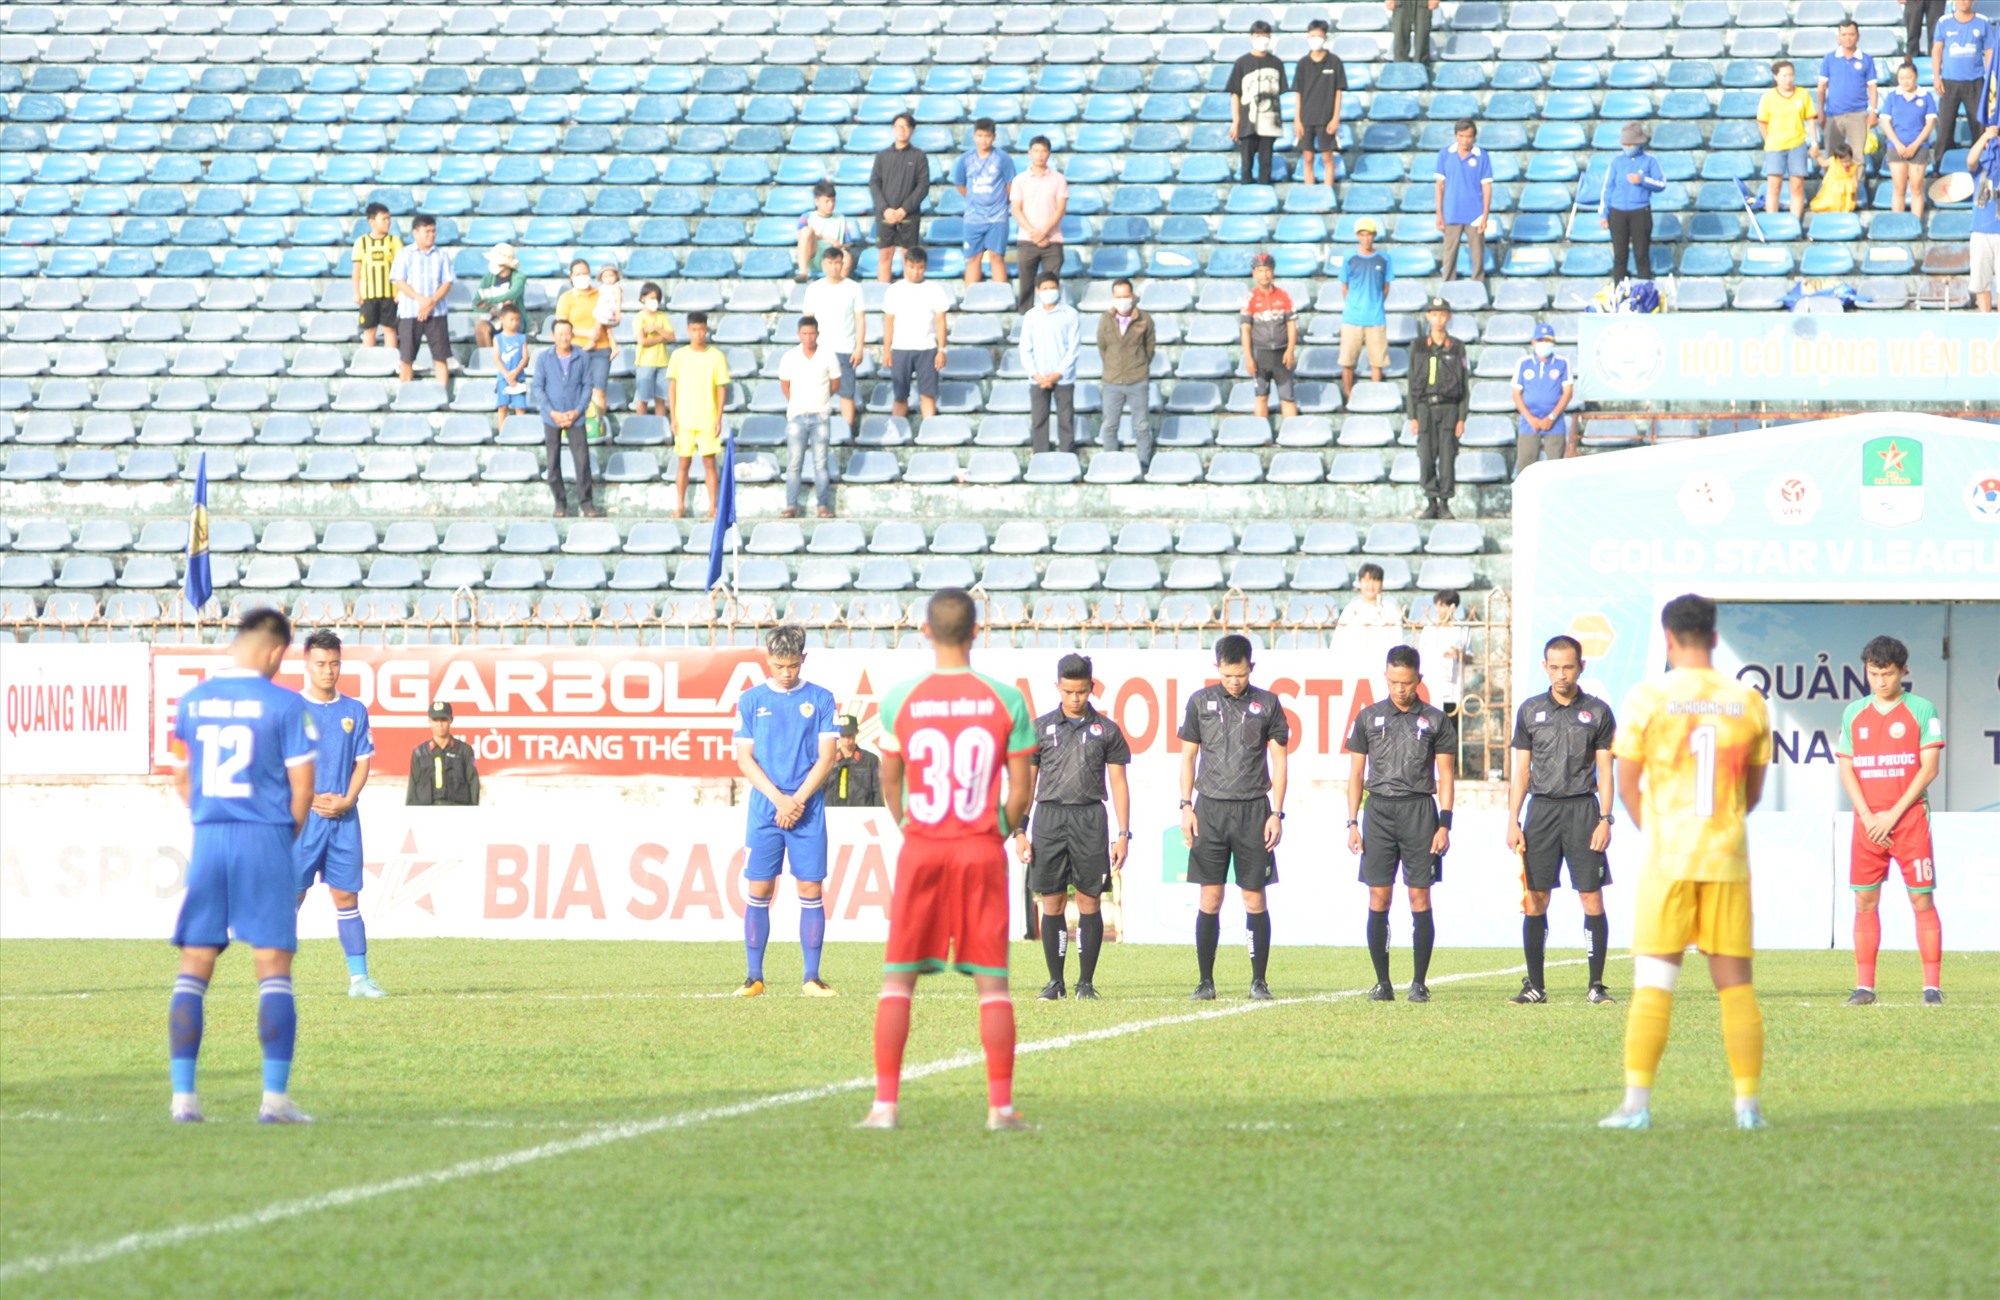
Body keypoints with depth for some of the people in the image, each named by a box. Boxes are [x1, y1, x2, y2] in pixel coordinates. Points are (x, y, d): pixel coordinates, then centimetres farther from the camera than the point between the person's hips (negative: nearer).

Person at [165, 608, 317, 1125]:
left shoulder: (191, 702, 8)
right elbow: (302, 785, -5)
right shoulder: (285, 705, -6)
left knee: (194, 965, 7)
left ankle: (183, 1096, 3)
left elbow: (181, 778, 15)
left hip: (208, 840, 3)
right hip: (265, 838, -3)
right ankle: (275, 1097, -4)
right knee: (273, 966, 1)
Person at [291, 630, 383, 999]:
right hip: (301, 817, -3)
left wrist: (346, 801, -5)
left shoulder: (355, 711, 10)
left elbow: (363, 762, 11)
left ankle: (359, 977, 4)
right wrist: (313, 800, -12)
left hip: (344, 817, 3)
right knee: (291, 895, -4)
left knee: (346, 896, 4)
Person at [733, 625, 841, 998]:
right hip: (764, 810, 0)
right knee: (758, 891, -2)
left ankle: (812, 978, 2)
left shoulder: (820, 699, 5)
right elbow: (745, 758, 3)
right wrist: (779, 799, -9)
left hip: (808, 811, 0)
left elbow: (826, 757, 1)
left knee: (811, 890, -2)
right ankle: (754, 977, 4)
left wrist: (798, 801, -10)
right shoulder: (751, 701, 6)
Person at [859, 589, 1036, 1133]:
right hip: (983, 852, 0)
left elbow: (890, 786, 6)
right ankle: (1001, 1105, 1)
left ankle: (885, 1103, 1)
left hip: (921, 849, 0)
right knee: (992, 983, 4)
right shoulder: (1006, 701, -3)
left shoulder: (900, 700, -3)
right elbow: (1020, 792, -1)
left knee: (897, 981, 6)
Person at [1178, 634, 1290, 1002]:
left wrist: (1276, 813, -1)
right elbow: (1188, 756, 11)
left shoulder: (1267, 704, 4)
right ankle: (1206, 981, 5)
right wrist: (1186, 807, 2)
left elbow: (1279, 760, 6)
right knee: (1210, 899, -1)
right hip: (1210, 808, 1)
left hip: (1253, 810, -1)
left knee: (1254, 899, -1)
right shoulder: (1201, 702, 7)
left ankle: (1259, 981, 5)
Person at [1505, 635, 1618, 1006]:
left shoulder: (1597, 712, 4)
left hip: (1583, 808, -2)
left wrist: (1605, 819, -6)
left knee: (1592, 898, -5)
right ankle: (1535, 986, 6)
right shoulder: (1530, 711, 9)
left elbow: (1605, 771, 3)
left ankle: (1596, 985, 0)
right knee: (1534, 901, 0)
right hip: (1542, 808, 2)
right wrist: (1513, 821, 3)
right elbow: (1521, 771, 10)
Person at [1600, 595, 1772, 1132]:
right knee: (1735, 983, 7)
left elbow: (1627, 786, 1)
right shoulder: (1748, 703, 4)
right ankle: (1748, 1104, 6)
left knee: (1653, 982, 0)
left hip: (1667, 859, -2)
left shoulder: (1647, 698, -4)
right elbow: (1754, 790, 12)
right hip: (1728, 858, 2)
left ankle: (1637, 1102, -4)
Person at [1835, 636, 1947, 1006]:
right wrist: (1868, 818, -6)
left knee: (1922, 899, -5)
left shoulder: (1922, 711, -1)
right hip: (1868, 822, 3)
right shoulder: (1854, 714, 10)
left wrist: (1893, 816, -11)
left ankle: (1932, 986, -4)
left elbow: (1929, 768, -6)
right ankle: (1864, 986, 5)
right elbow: (1846, 770, 7)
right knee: (1864, 902, 1)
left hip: (1910, 819, -3)